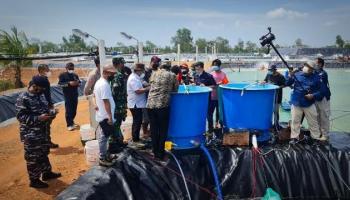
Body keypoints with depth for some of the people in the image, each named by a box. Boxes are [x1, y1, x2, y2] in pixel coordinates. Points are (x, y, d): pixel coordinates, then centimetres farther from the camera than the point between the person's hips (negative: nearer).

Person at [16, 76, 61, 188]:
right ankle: (34, 180, 19)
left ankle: (47, 173, 38)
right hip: (30, 134, -8)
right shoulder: (23, 99, -19)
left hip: (42, 131, 8)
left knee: (44, 153, 21)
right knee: (33, 157, 4)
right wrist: (39, 118, -27)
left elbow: (45, 109, 17)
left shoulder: (40, 95, 7)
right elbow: (21, 117, -21)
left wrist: (52, 112, -4)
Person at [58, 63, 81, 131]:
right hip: (67, 95, -5)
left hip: (75, 94, 5)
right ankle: (69, 125, -1)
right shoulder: (62, 75, -2)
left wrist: (77, 83, -9)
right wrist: (69, 83, -22)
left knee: (74, 110, 10)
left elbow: (79, 83, 15)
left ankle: (71, 122, 26)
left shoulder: (75, 75, 12)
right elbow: (60, 84, -12)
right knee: (68, 110, -5)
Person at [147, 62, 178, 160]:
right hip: (163, 104, -3)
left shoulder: (154, 73, 16)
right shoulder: (172, 75, 8)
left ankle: (155, 152, 22)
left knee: (153, 130, 13)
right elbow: (175, 90, 10)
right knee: (163, 130, 8)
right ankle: (160, 153, 14)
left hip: (150, 104, 4)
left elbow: (151, 85, 17)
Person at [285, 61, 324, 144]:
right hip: (296, 103, -1)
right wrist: (290, 76, -25)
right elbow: (287, 84, -6)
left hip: (309, 104, 1)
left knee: (313, 122, 10)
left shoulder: (316, 78, 1)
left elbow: (320, 91, 4)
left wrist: (313, 95, -15)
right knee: (295, 121, 6)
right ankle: (294, 137, 17)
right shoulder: (296, 74, -4)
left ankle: (317, 137, 24)